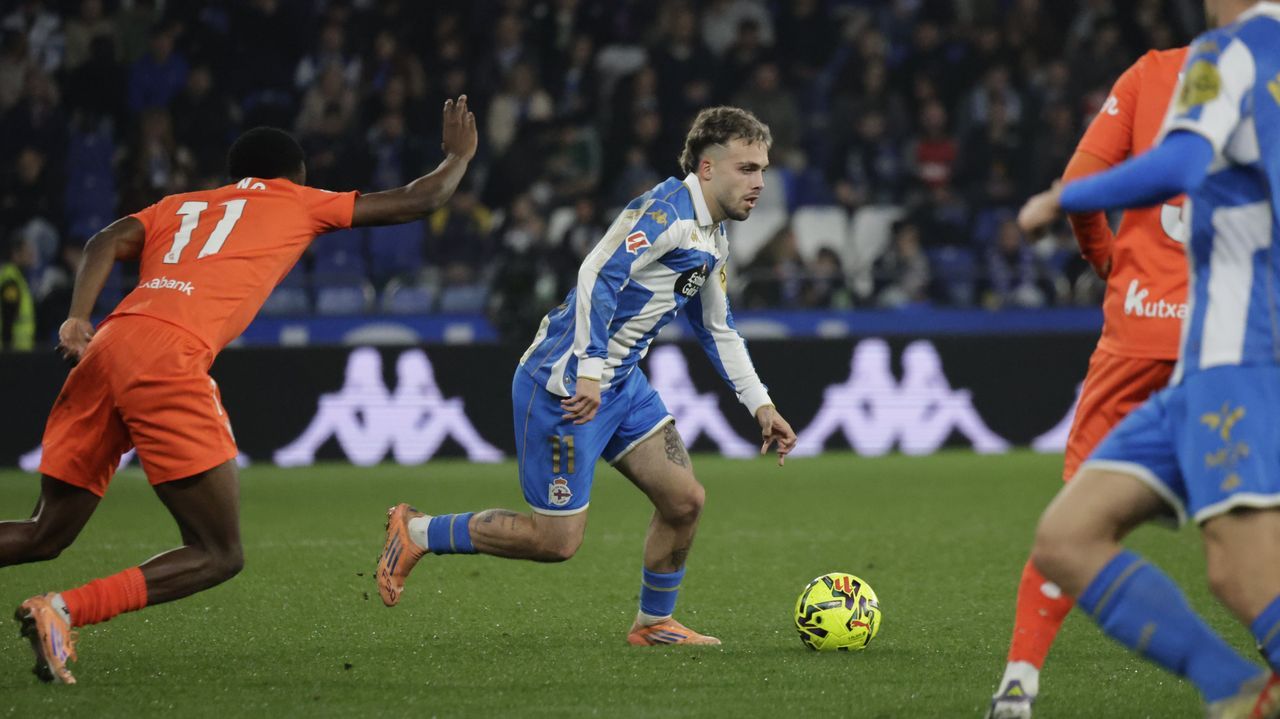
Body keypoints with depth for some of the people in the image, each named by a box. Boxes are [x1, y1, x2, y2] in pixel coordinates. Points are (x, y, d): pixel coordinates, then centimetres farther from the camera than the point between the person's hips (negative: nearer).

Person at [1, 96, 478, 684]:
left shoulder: (178, 206, 32)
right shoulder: (299, 204, 22)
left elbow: (107, 243, 12)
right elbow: (417, 201, 29)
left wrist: (78, 319, -1)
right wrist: (458, 156, 48)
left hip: (108, 347, 6)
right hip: (171, 356, -6)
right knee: (218, 554, -1)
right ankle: (61, 610, -18)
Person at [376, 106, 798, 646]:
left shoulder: (712, 243, 13)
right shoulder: (665, 211, -18)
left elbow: (717, 331, 27)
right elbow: (598, 275, -29)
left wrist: (760, 404, 22)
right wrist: (589, 372, -33)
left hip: (621, 384, 9)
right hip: (565, 385, -9)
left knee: (684, 500, 2)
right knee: (558, 540, -7)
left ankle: (653, 624, 22)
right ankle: (416, 533, 8)